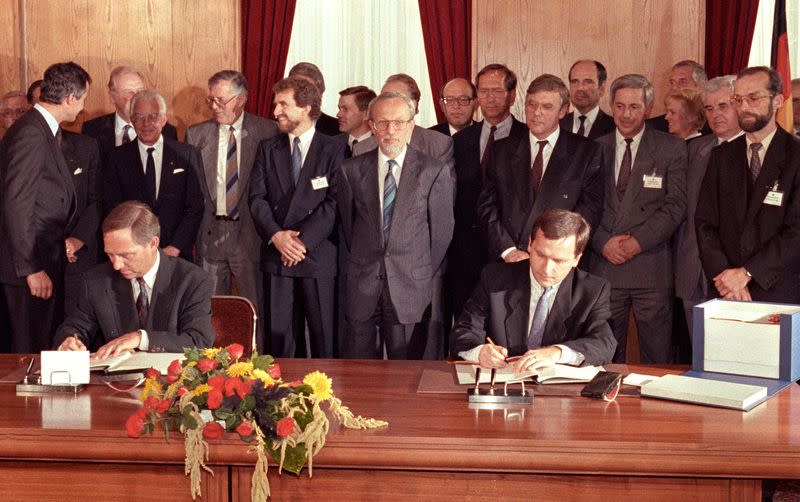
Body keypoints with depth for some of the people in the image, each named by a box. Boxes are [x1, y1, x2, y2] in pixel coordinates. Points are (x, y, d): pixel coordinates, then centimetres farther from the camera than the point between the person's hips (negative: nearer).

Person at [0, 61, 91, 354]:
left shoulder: (46, 131, 12)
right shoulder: (30, 135, -18)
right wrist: (31, 269, -20)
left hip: (49, 260, 10)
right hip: (33, 266, -10)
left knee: (51, 344, 17)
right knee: (33, 352, 0)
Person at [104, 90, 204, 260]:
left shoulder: (188, 155, 2)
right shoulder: (117, 158, 4)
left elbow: (195, 207, -1)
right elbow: (113, 209, 1)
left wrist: (175, 248, -12)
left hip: (176, 255, 0)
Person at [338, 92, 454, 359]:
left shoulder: (435, 172, -3)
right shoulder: (351, 170, 4)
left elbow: (442, 230, 3)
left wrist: (427, 275, 8)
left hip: (412, 287, -2)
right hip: (362, 286, 2)